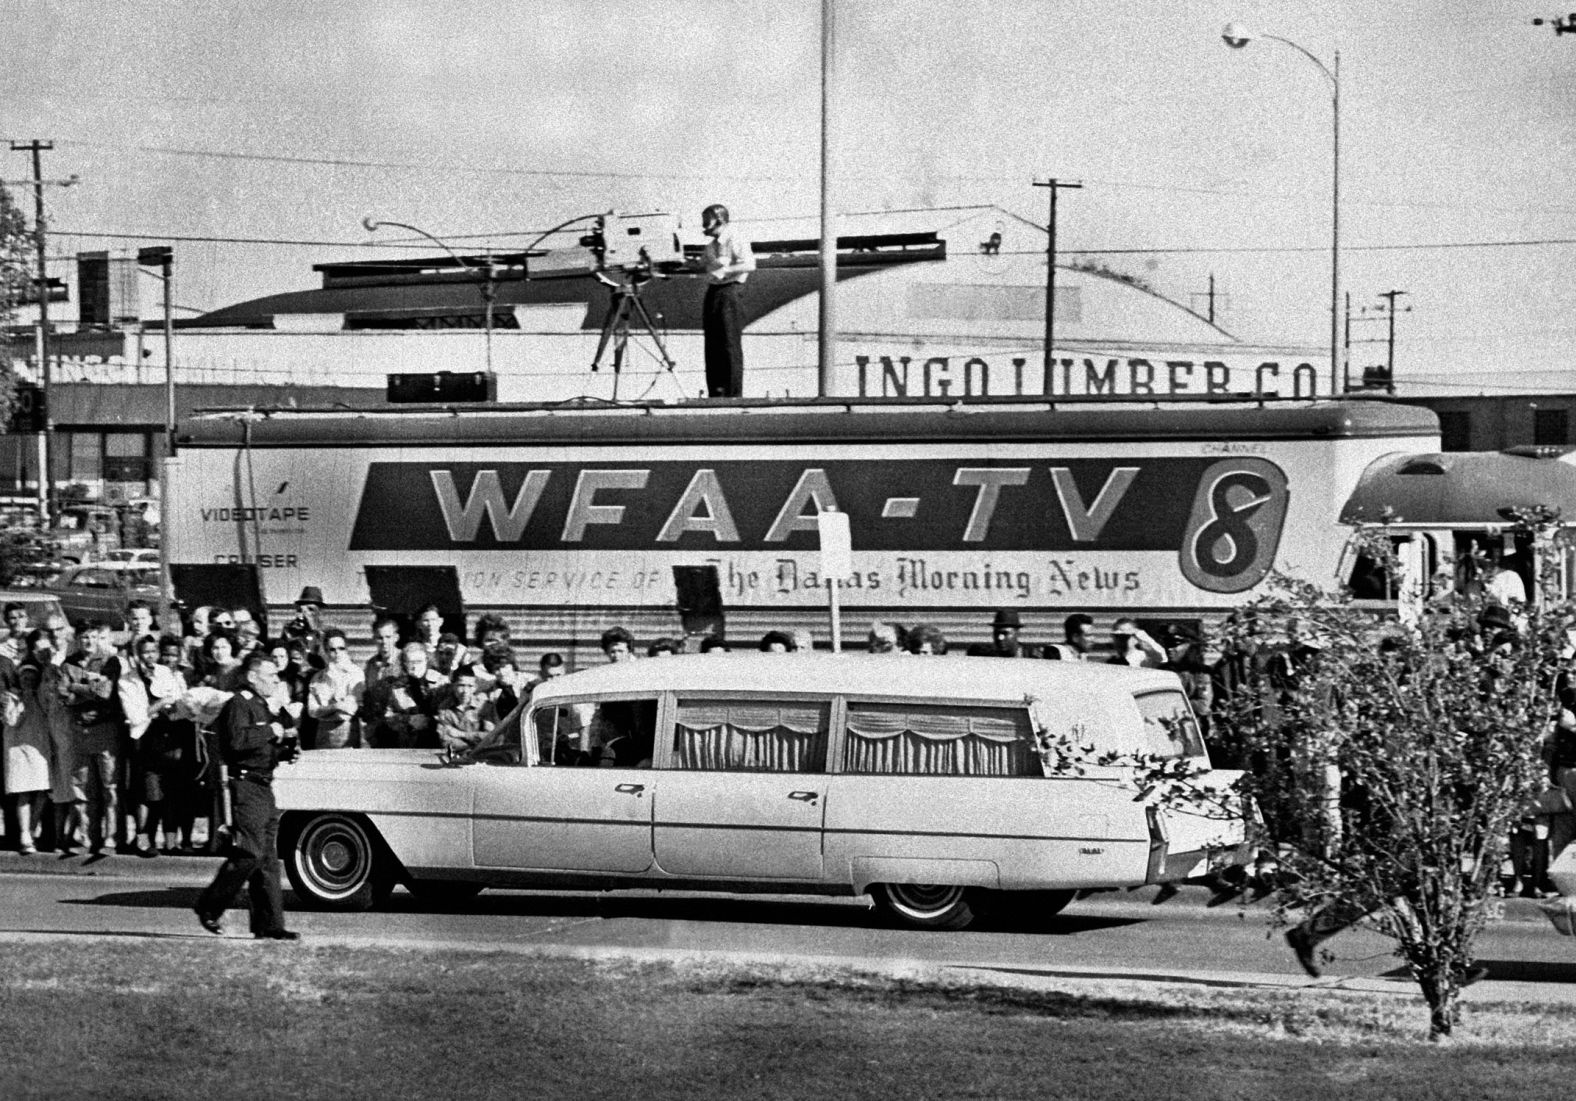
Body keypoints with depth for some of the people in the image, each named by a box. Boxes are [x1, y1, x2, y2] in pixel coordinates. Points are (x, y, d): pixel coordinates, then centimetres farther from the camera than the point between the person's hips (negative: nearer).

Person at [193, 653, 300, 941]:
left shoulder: (266, 708, 21)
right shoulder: (239, 705, -9)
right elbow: (236, 740, -26)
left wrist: (285, 750, 13)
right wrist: (270, 732, -17)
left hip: (265, 788, 10)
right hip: (246, 786, -10)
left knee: (268, 859, 6)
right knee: (250, 853, -13)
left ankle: (269, 925, 5)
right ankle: (210, 907, 1)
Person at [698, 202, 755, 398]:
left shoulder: (736, 239, -9)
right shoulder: (712, 244, 17)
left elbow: (749, 264, -20)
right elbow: (704, 264, 27)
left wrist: (724, 270, -26)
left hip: (730, 290, -9)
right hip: (713, 291, 9)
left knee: (730, 345, -7)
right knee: (713, 345, 8)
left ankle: (734, 394, -5)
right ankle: (715, 393, 12)